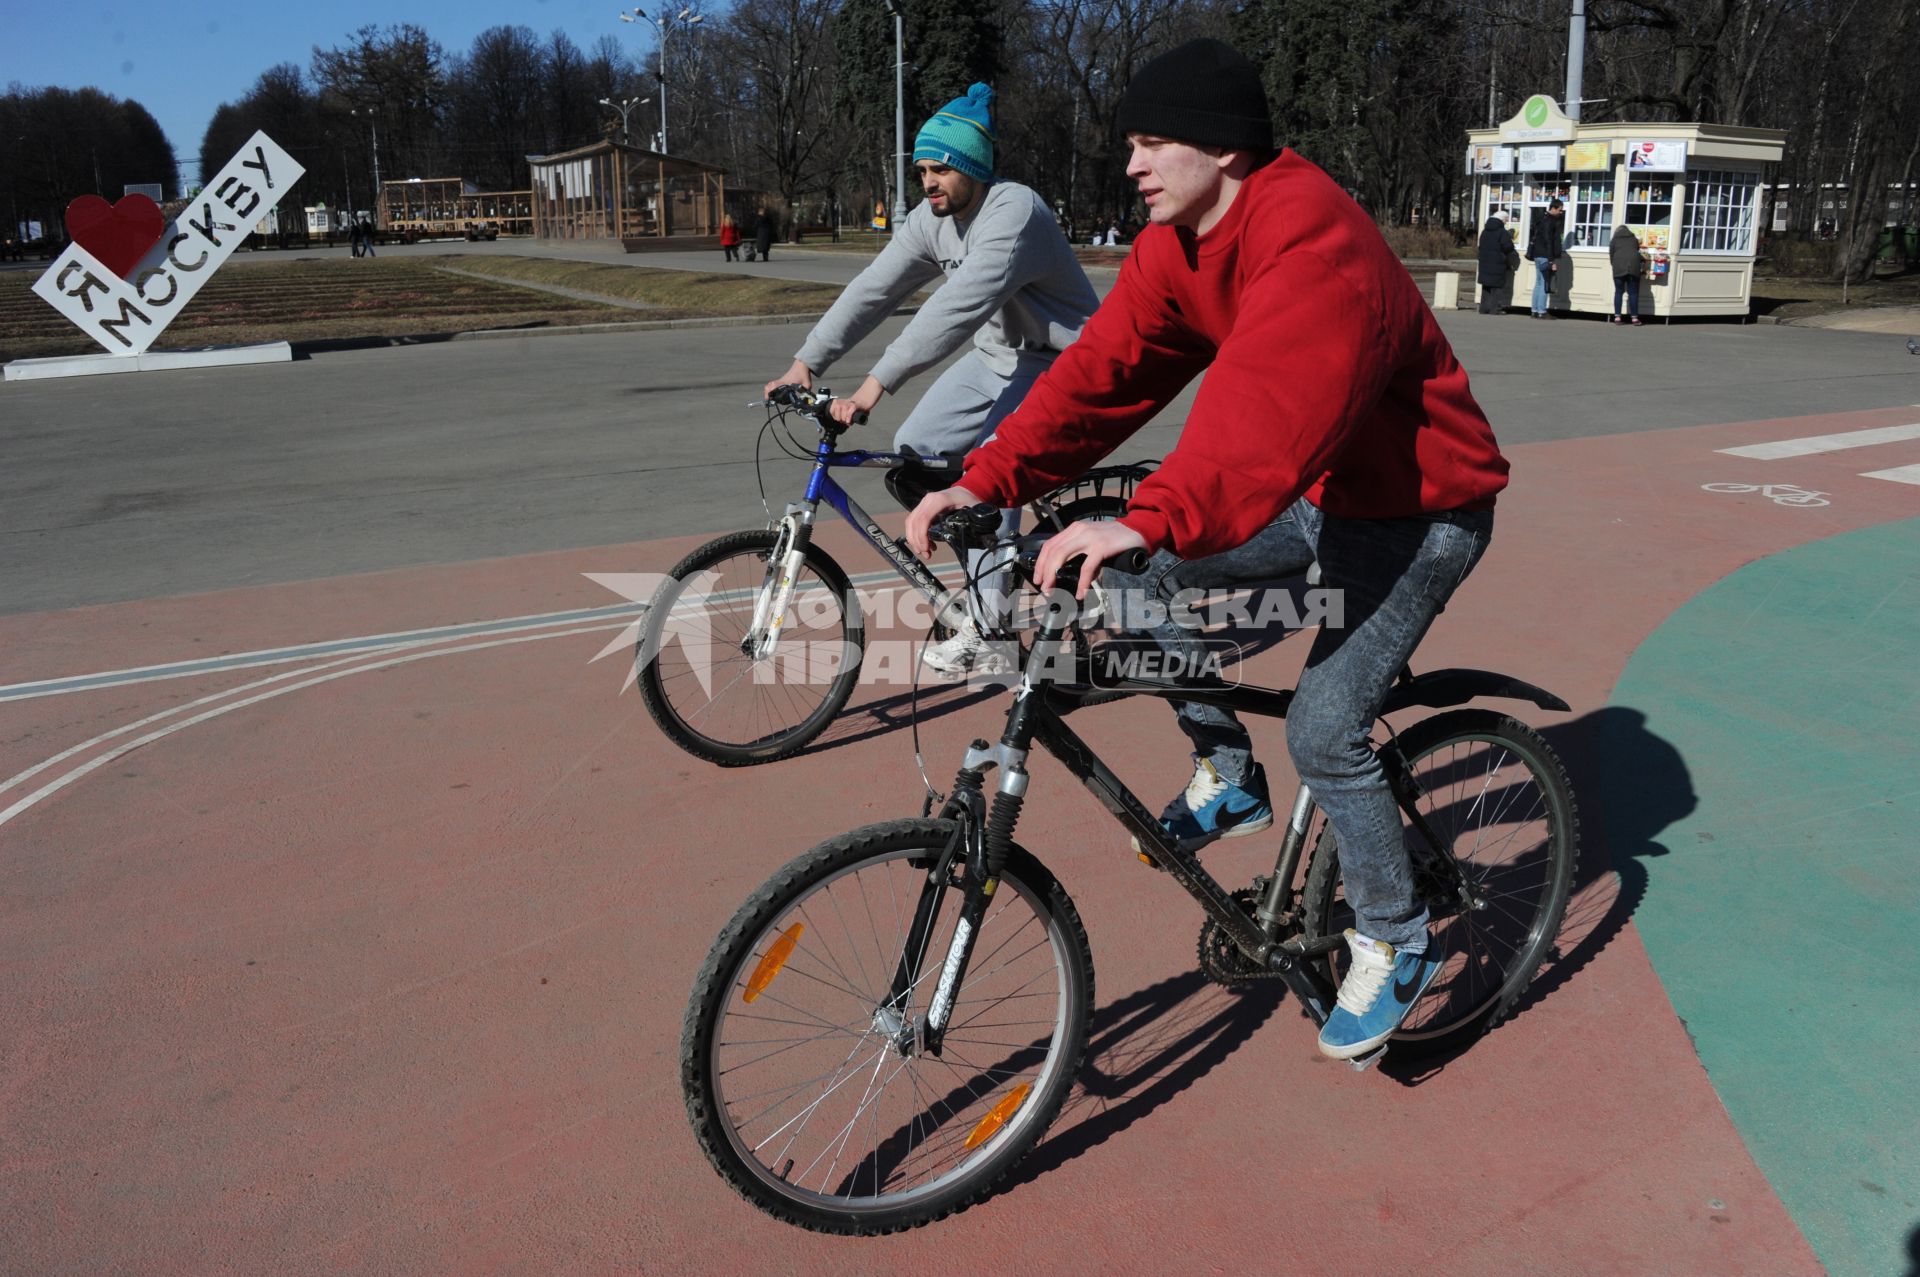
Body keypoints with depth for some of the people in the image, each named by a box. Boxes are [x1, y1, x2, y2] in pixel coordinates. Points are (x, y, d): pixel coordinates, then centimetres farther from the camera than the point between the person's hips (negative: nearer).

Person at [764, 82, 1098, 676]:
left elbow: (956, 309, -38)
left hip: (1057, 363, -8)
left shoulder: (1013, 213, -28)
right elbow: (872, 291, -8)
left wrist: (875, 385, -44)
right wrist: (806, 362, -19)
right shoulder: (930, 220, -2)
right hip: (997, 358, 9)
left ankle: (988, 632, -10)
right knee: (915, 449, 1)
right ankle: (990, 566, 17)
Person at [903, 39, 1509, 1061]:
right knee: (1149, 588, -6)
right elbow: (1106, 368, -11)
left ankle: (1393, 944, 11)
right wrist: (988, 478, -23)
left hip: (1419, 512, -8)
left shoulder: (1315, 247, -30)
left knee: (1323, 731, -14)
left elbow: (1267, 409, -46)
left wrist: (1150, 518, -60)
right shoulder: (1176, 248, -3)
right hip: (1320, 491, 8)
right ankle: (1227, 781, 15)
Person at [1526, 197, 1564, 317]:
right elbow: (1548, 242, -18)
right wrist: (1552, 261, -19)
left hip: (1538, 256, 10)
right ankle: (1542, 312, -9)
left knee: (1539, 283, 11)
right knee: (1545, 284, -8)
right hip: (1545, 256, -10)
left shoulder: (1541, 219, 14)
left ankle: (1535, 311, 12)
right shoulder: (1549, 221, -14)